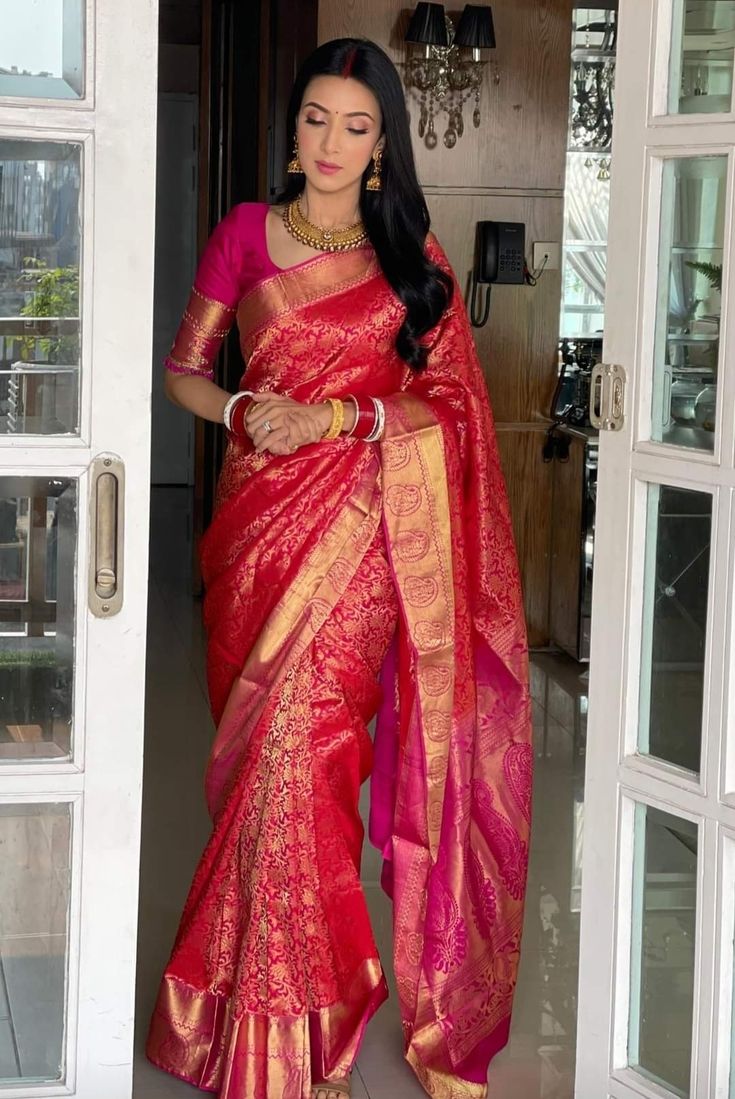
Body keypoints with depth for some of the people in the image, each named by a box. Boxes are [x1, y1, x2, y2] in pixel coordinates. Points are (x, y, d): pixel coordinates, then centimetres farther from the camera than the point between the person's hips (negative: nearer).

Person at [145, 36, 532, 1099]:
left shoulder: (413, 252, 10)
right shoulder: (246, 233, 10)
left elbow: (447, 401, 5)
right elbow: (183, 368, 12)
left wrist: (336, 417, -10)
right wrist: (245, 409, -8)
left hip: (366, 520, -1)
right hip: (265, 514, 1)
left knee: (301, 744, -11)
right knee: (276, 757, -1)